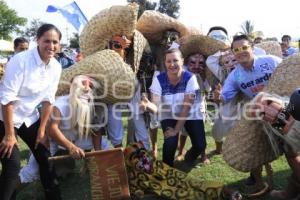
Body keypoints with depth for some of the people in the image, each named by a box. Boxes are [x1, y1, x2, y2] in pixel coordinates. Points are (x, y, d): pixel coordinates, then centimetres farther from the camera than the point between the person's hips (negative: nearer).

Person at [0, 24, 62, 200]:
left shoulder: (56, 67, -6)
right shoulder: (20, 60, -24)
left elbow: (48, 100, 0)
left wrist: (42, 130, 2)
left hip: (30, 118, 6)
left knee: (45, 158, 8)